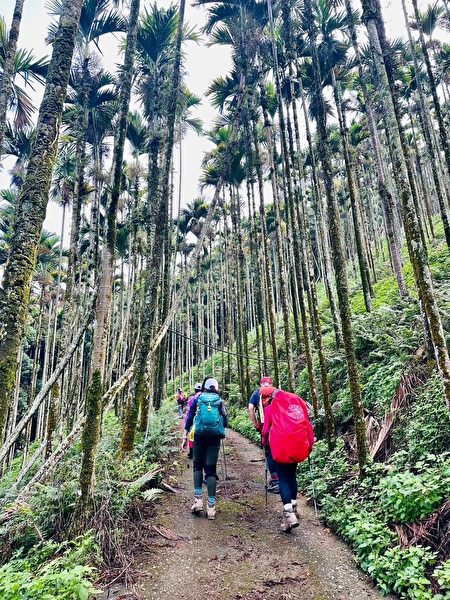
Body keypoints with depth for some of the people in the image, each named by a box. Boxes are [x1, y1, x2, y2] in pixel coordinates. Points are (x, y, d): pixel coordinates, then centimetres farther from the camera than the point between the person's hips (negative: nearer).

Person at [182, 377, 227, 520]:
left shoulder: (198, 399, 11)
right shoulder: (220, 401, 11)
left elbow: (189, 418, 7)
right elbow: (225, 422, 9)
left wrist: (185, 436, 9)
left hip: (200, 435, 0)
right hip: (215, 437, 0)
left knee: (198, 466, 16)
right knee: (211, 469, 4)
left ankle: (198, 500, 6)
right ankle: (211, 507, 2)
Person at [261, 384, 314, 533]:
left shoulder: (270, 407, -2)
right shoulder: (297, 400, 7)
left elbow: (266, 430, 0)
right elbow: (307, 422, 7)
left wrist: (265, 442, 20)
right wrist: (310, 443, 13)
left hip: (281, 447, -4)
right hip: (298, 445, 4)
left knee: (283, 478, 4)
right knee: (292, 475, 21)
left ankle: (289, 514, -7)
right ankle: (293, 507, 27)